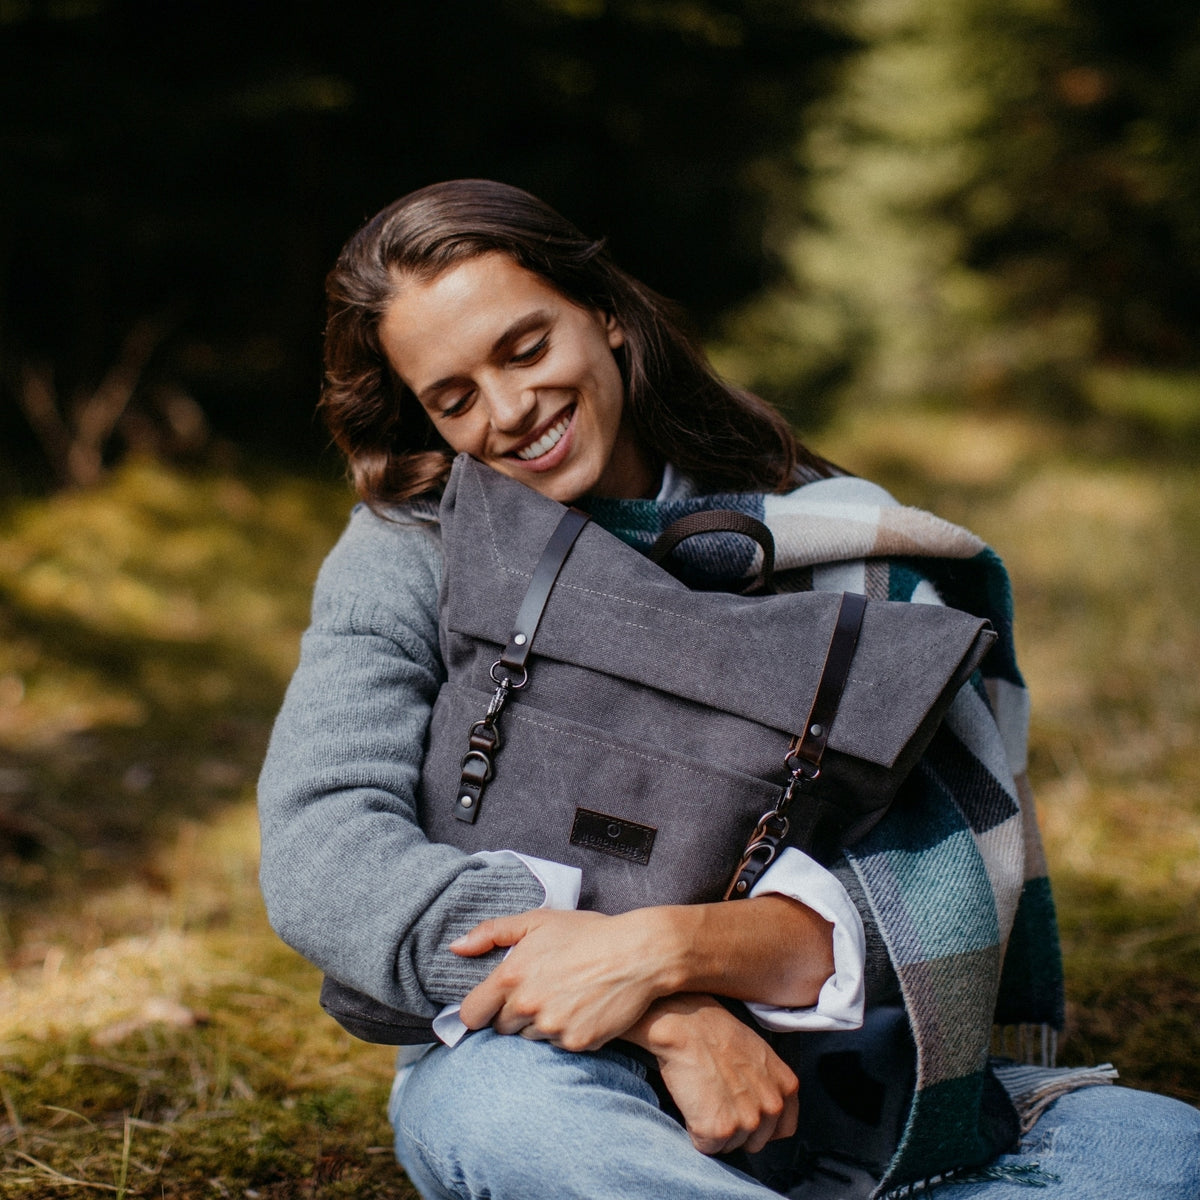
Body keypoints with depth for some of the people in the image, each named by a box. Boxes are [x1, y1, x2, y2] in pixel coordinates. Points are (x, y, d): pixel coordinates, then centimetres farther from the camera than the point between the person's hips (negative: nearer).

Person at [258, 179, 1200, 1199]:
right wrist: (670, 1019, -23)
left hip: (852, 1096, 1)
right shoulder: (409, 559, 4)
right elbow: (318, 855, -12)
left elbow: (915, 903, -6)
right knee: (479, 1104, -37)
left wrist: (668, 949, -27)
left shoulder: (840, 548, 3)